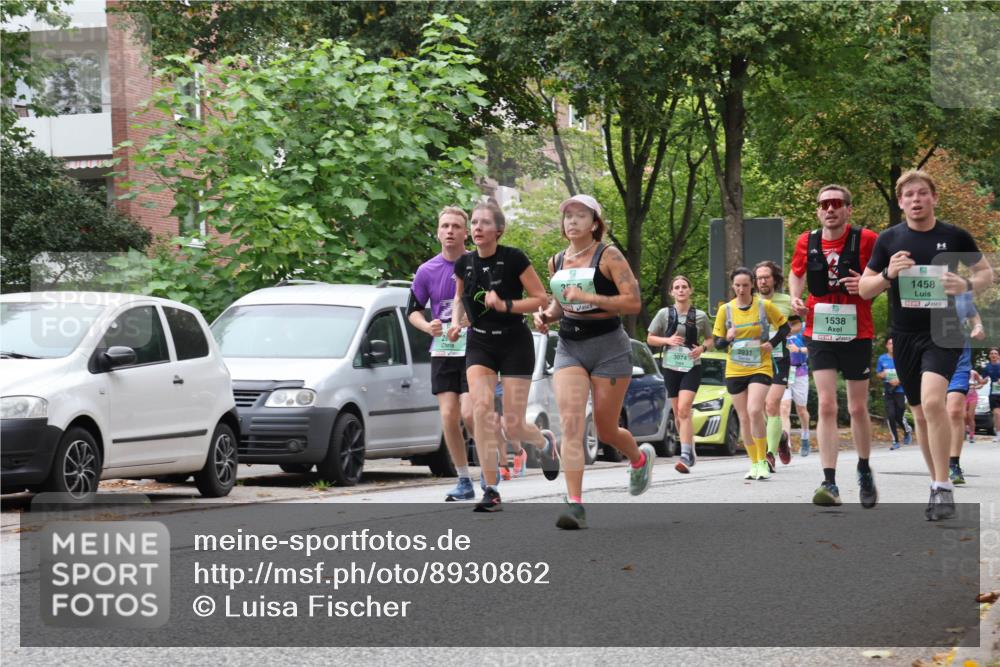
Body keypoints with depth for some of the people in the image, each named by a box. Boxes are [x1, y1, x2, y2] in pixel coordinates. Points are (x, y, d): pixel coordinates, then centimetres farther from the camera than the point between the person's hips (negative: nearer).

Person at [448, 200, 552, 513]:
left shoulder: (513, 259, -13)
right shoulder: (464, 264, 0)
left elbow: (541, 298, -9)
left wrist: (506, 305, -22)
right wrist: (455, 322, 0)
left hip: (515, 344, -3)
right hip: (480, 345, 3)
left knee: (512, 426, -4)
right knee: (481, 409, -20)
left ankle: (545, 441, 35)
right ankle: (490, 490, -15)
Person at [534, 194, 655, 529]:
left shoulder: (608, 256, -7)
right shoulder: (557, 262, 10)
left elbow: (633, 302, -15)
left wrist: (588, 297, -22)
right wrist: (546, 315, 3)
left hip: (608, 346, -4)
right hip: (569, 347, 4)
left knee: (606, 429, 7)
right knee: (570, 423, -15)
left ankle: (640, 457, 42)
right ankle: (574, 504, -20)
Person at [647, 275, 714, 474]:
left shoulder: (700, 316, 2)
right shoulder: (664, 314, 2)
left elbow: (709, 340, 13)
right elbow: (650, 338, 7)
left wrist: (702, 348, -9)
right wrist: (668, 340, -11)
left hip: (692, 367, -3)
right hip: (671, 367, 3)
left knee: (684, 410, -19)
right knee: (678, 413, 9)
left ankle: (685, 456, -23)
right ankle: (690, 451, 27)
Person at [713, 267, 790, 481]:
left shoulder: (765, 306, -3)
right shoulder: (726, 310, 2)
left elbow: (784, 327, 8)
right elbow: (717, 342, 6)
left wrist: (772, 343, -7)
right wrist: (728, 339, -16)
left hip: (760, 368, -3)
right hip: (735, 371, 3)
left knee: (754, 411, -22)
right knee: (744, 418, 6)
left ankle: (762, 461, -11)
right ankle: (754, 464, 17)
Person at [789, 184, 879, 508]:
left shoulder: (866, 240, -8)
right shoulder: (807, 242, 2)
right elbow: (797, 272, 21)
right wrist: (796, 298, 2)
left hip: (856, 334, -1)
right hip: (820, 334, 1)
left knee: (858, 408, 9)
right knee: (826, 405, -9)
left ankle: (864, 471, 31)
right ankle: (829, 483, -12)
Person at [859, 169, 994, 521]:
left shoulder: (955, 237, -2)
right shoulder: (889, 240, 2)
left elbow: (987, 272, 10)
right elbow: (864, 290, 6)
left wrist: (967, 285, -12)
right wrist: (887, 274, -15)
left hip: (942, 333, -3)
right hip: (905, 337, 4)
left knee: (932, 400, -24)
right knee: (921, 414, 11)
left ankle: (944, 489, -19)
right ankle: (938, 485, 25)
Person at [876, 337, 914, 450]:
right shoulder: (882, 359, 5)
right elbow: (878, 374, 15)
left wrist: (899, 380, -16)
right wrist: (883, 374, -8)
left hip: (900, 391, -2)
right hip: (888, 392, 2)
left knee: (900, 416, -5)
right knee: (890, 416, -8)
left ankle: (907, 431, 29)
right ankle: (895, 441, 4)